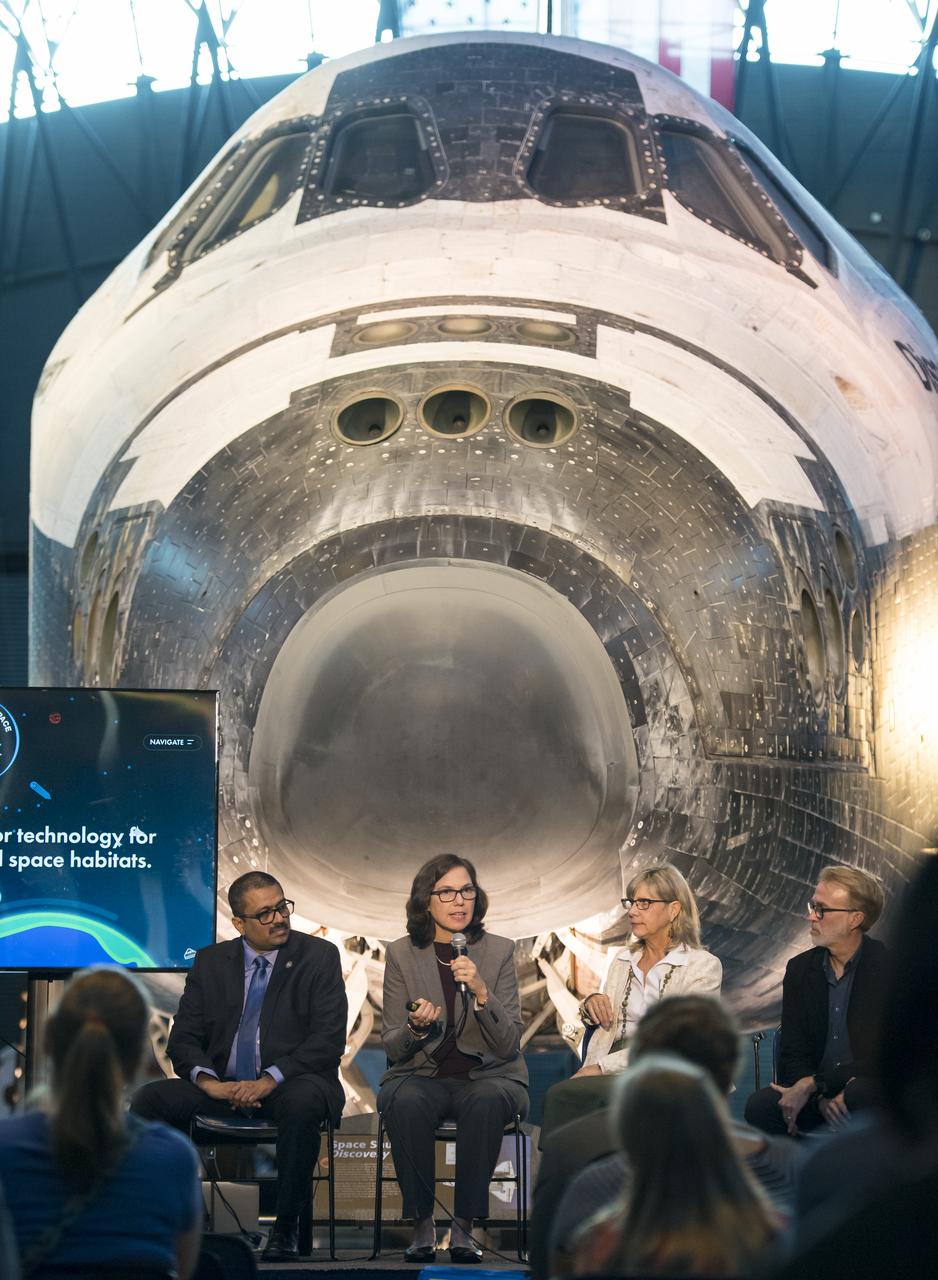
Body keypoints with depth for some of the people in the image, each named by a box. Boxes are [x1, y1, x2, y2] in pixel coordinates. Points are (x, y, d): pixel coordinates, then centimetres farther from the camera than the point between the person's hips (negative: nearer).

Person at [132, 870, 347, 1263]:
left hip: (289, 1083, -3)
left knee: (302, 1102, -39)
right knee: (149, 1099, -20)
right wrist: (209, 1081, -16)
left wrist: (271, 1080, -20)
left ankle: (286, 1227, -26)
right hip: (224, 1087, 3)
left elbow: (329, 1039, -8)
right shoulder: (211, 962, 10)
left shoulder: (319, 957, 1)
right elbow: (183, 1039, 7)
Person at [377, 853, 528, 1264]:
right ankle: (422, 1224, -24)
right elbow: (392, 1048, 4)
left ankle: (464, 1225, -27)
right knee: (406, 1101, -35)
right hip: (421, 1075, 0)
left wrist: (482, 992, -20)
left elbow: (508, 1045, -5)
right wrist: (415, 1029, -19)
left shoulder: (499, 952, 1)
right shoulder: (401, 954, 2)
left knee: (487, 1100, -36)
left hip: (487, 1075, 0)